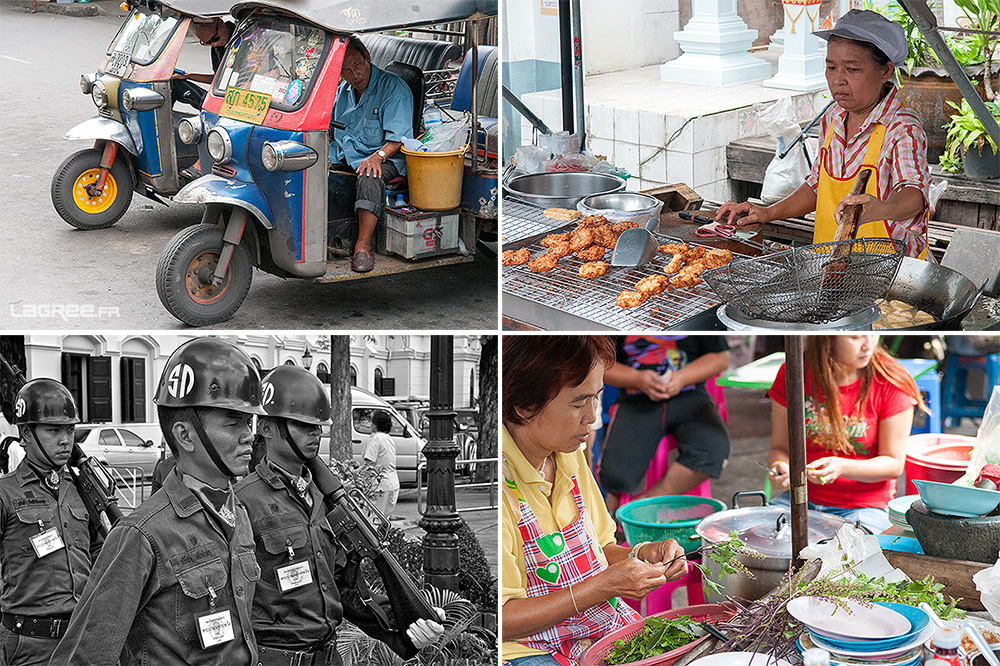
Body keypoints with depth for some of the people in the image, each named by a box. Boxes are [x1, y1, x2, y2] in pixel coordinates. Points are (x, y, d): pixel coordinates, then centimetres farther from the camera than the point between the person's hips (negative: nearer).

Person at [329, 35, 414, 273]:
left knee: (370, 178, -39)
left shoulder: (394, 88, -8)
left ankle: (363, 246, -38)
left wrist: (378, 156, -30)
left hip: (385, 158, -6)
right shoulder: (343, 90, 14)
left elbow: (398, 137, -14)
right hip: (343, 155, 6)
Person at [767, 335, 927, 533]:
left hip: (864, 506, -2)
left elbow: (894, 464, -6)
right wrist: (780, 467, -22)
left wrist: (841, 467, -25)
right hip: (802, 498, 2)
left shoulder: (892, 382, -10)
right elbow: (780, 448, 4)